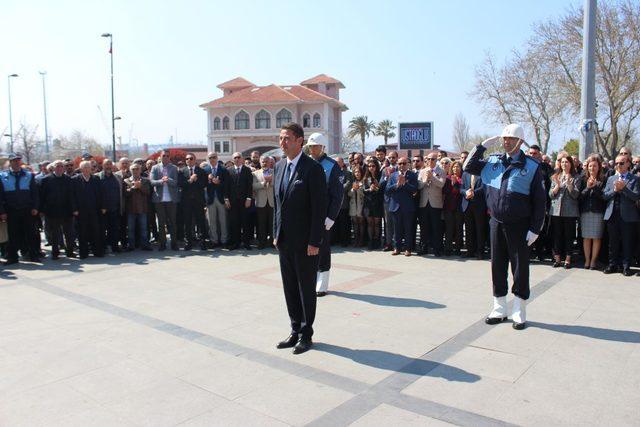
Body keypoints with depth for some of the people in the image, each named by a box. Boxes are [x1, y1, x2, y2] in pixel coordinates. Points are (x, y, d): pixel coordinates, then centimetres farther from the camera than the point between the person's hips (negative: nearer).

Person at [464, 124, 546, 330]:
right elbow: (469, 166, 7)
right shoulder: (493, 162, 6)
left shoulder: (532, 166, -4)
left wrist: (535, 229, -10)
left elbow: (539, 200, -5)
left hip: (519, 225, -3)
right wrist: (483, 146, 0)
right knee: (497, 266, 10)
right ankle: (499, 309, 23)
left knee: (520, 267, 4)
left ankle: (519, 312, 17)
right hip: (496, 222, 4)